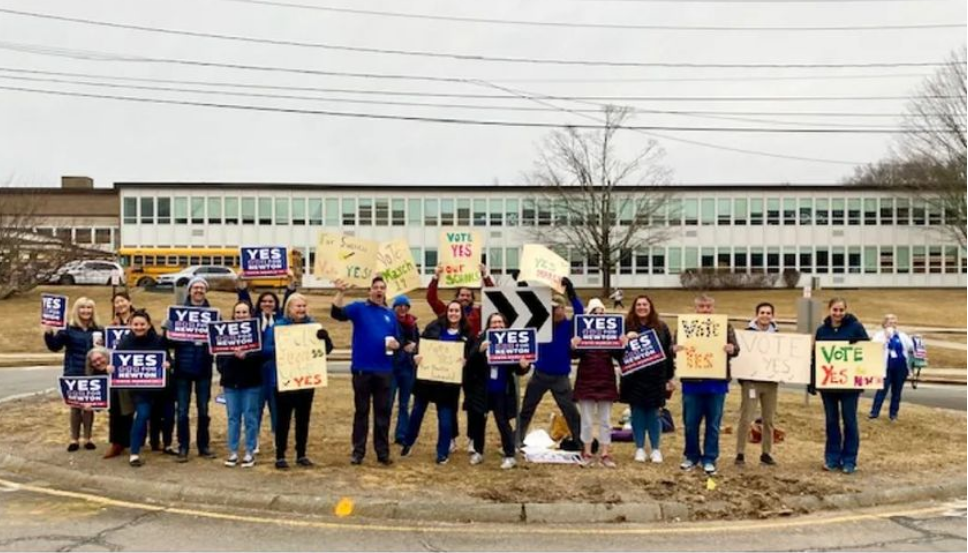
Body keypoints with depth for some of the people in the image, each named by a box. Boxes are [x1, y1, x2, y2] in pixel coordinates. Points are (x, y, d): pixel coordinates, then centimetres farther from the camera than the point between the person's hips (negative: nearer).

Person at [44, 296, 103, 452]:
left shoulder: (99, 329, 5)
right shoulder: (68, 328, -1)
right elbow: (55, 346, -7)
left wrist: (102, 347, -12)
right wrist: (48, 333, -22)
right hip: (73, 374, -1)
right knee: (75, 406, 6)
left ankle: (87, 439, 17)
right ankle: (74, 439, 16)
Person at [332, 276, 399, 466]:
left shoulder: (391, 315, 10)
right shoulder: (359, 308, 0)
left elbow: (398, 341, 14)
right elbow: (337, 313, -16)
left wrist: (395, 344, -9)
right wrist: (340, 292, -30)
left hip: (384, 370, 3)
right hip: (362, 369, -3)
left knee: (383, 412, 8)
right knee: (361, 411, 6)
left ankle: (383, 452, 16)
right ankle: (358, 451, 15)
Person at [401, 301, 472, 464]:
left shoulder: (466, 334, 1)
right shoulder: (434, 327, -1)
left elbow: (469, 357, 4)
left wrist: (463, 365, -16)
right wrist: (416, 356, -20)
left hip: (448, 381, -1)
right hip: (426, 377, 1)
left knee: (445, 417, 2)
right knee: (417, 411, 14)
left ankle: (443, 453, 16)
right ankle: (408, 443, 36)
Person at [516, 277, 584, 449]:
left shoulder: (570, 326, -8)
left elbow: (580, 313, -23)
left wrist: (571, 291, -33)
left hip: (560, 377, -3)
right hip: (539, 374, 3)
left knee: (570, 410, 2)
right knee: (526, 409, 12)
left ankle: (579, 442, 15)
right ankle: (517, 440, 25)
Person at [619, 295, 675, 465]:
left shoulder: (661, 327, 2)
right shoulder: (627, 326, -1)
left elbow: (669, 353, 4)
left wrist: (669, 378, 2)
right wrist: (624, 341, -21)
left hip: (656, 378, 0)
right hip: (634, 378, 0)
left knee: (654, 413, 6)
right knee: (637, 413, 7)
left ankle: (655, 449, 18)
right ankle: (639, 448, 18)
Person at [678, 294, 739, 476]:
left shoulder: (725, 326, 3)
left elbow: (735, 347, 1)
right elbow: (675, 347, 4)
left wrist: (732, 349, -22)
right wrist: (674, 349, -19)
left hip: (716, 383, 0)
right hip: (692, 382, 0)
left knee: (713, 424, 7)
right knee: (690, 423, 8)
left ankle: (710, 459, 17)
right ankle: (692, 456, 24)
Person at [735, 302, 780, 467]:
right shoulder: (748, 332, -2)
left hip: (771, 382, 4)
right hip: (751, 381, -3)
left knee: (769, 419, 10)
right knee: (746, 418, -4)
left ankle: (766, 453, 20)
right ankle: (740, 453, 4)